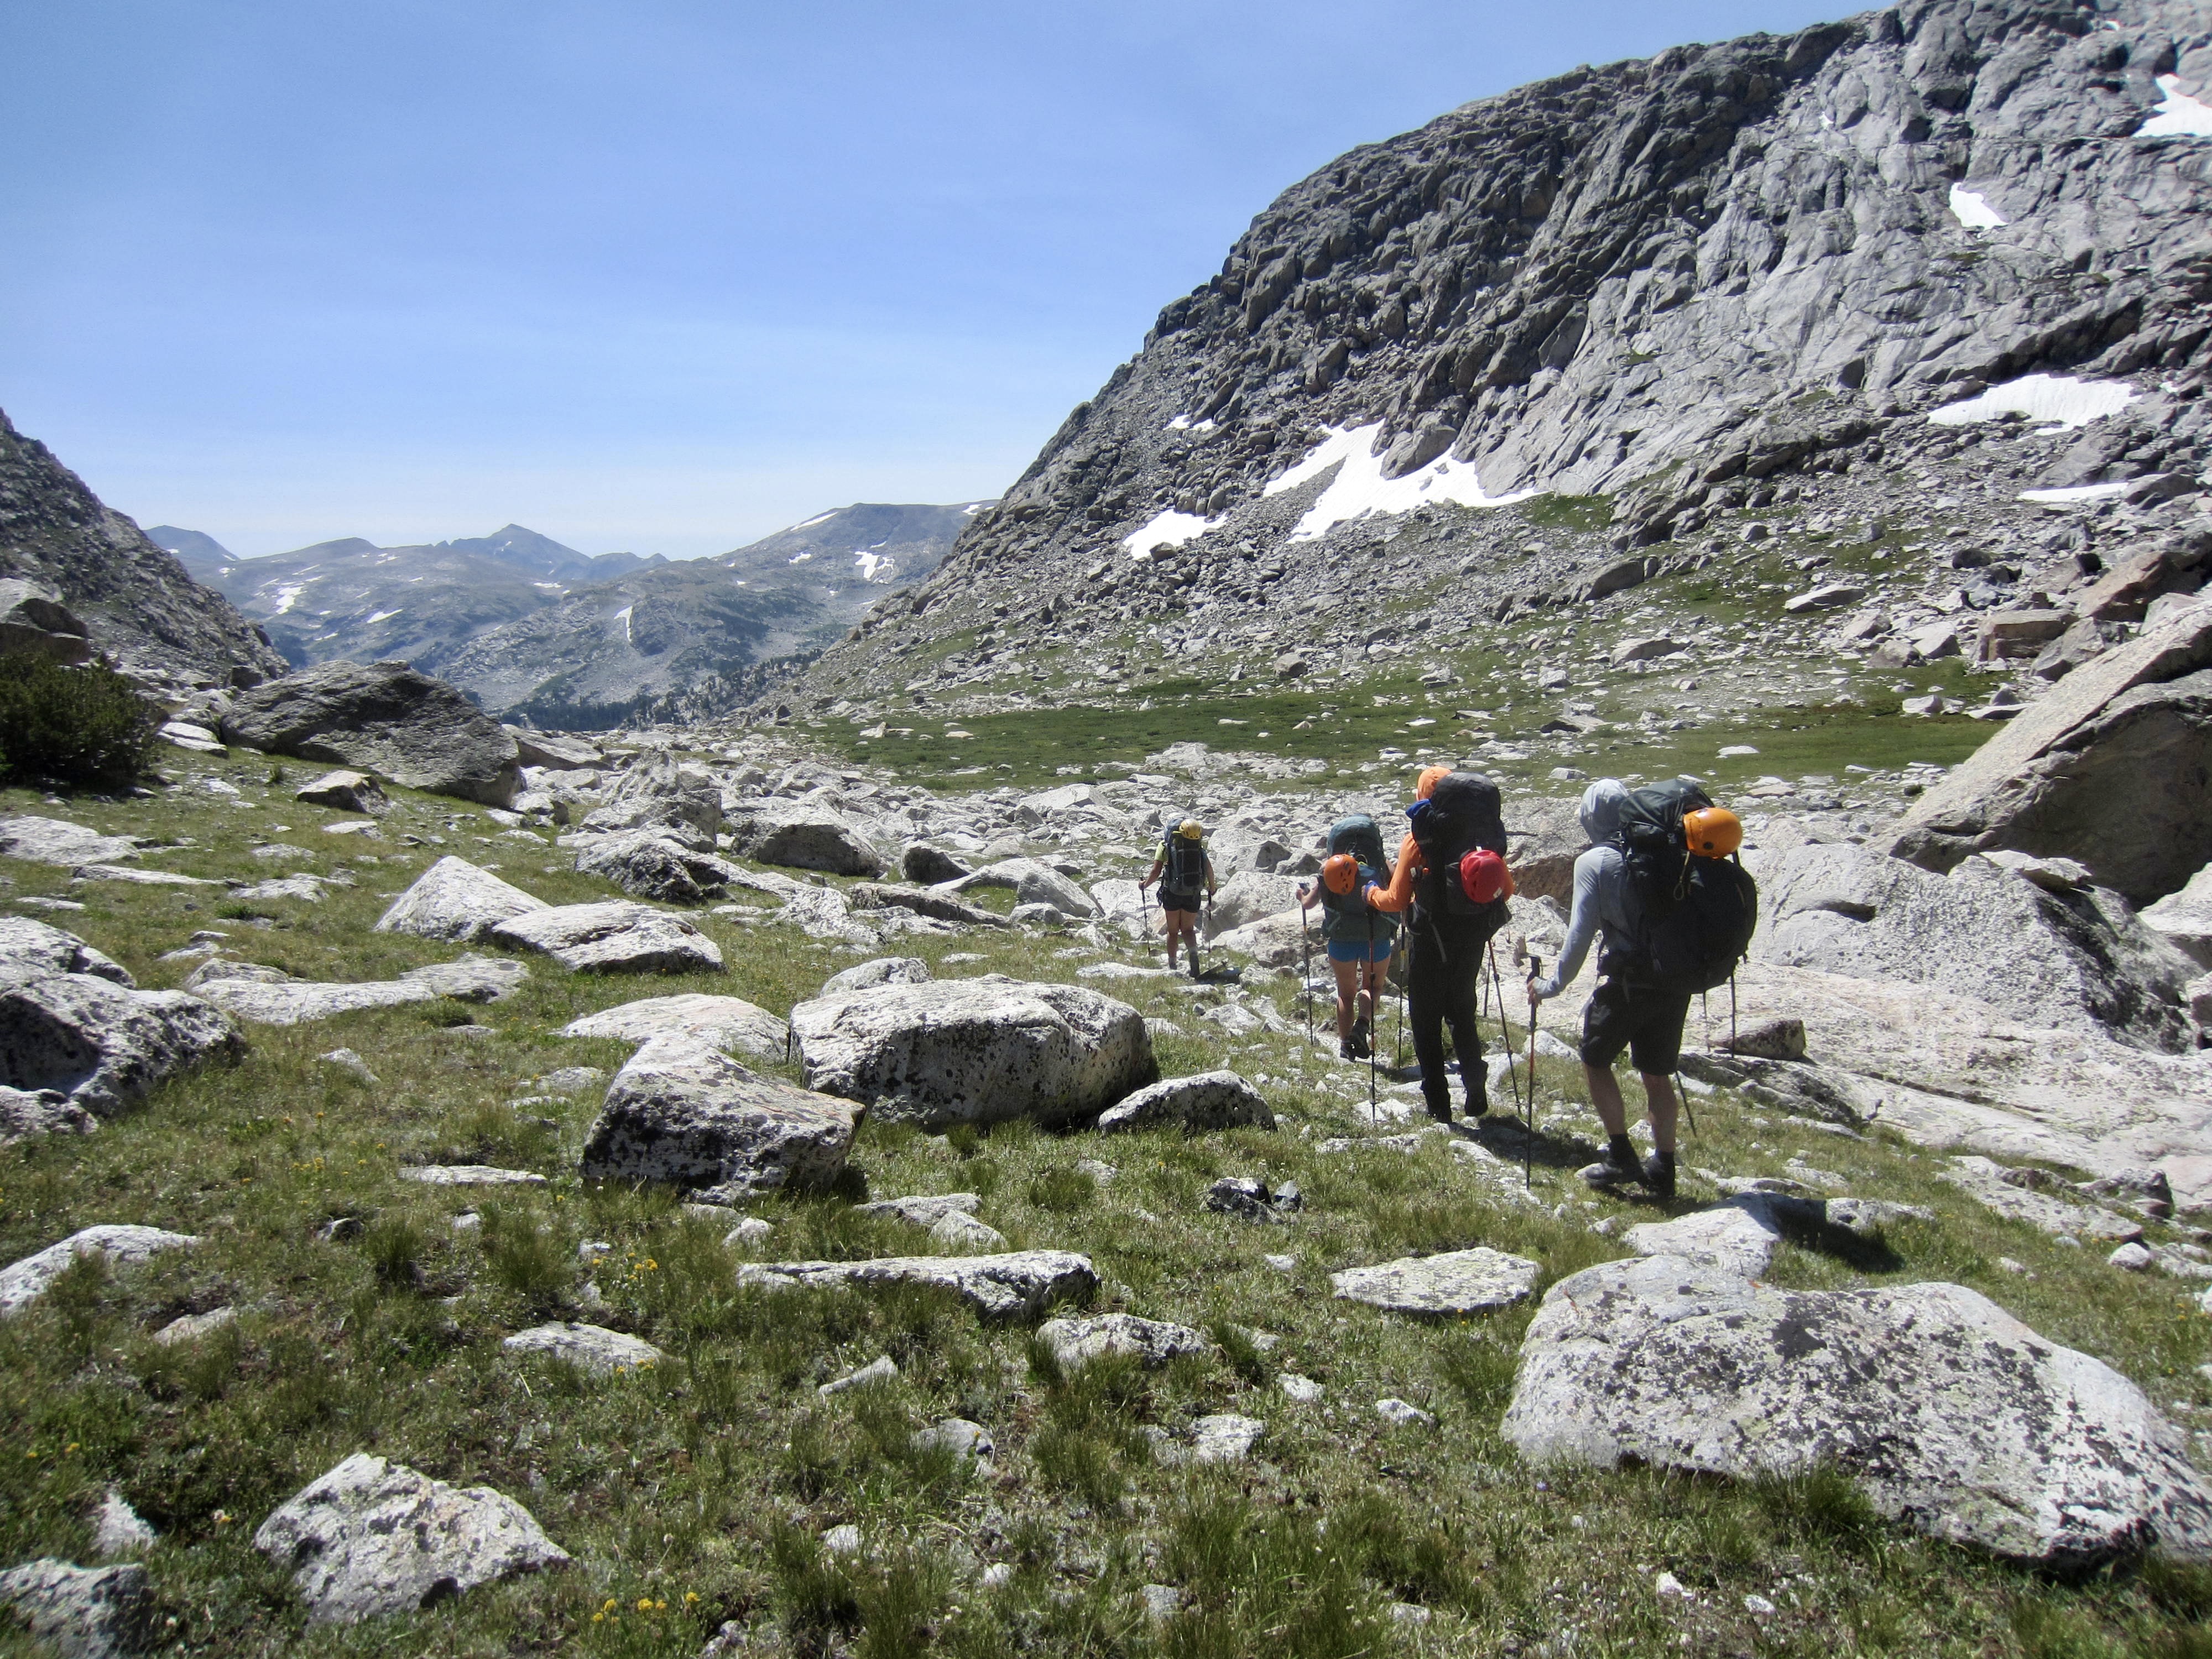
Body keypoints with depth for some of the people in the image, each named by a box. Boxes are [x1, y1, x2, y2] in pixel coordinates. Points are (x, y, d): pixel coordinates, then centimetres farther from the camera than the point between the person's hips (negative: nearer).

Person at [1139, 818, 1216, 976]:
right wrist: (1212, 887, 14)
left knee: (1173, 931, 16)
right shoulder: (1199, 846, -1)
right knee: (1188, 929, 15)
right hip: (1193, 896, 1)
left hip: (1172, 894, -1)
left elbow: (1156, 872, -11)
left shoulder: (1166, 845, -7)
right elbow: (1209, 868, -4)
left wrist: (1144, 885, 7)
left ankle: (1172, 966, 18)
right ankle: (1194, 953, -14)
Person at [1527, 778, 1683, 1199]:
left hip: (1626, 981, -5)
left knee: (1595, 1060, 15)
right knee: (1657, 1075, 15)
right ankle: (1662, 1170, 20)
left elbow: (1581, 933, -10)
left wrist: (1552, 985, -2)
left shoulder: (1594, 862, -7)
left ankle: (1621, 1156, 14)